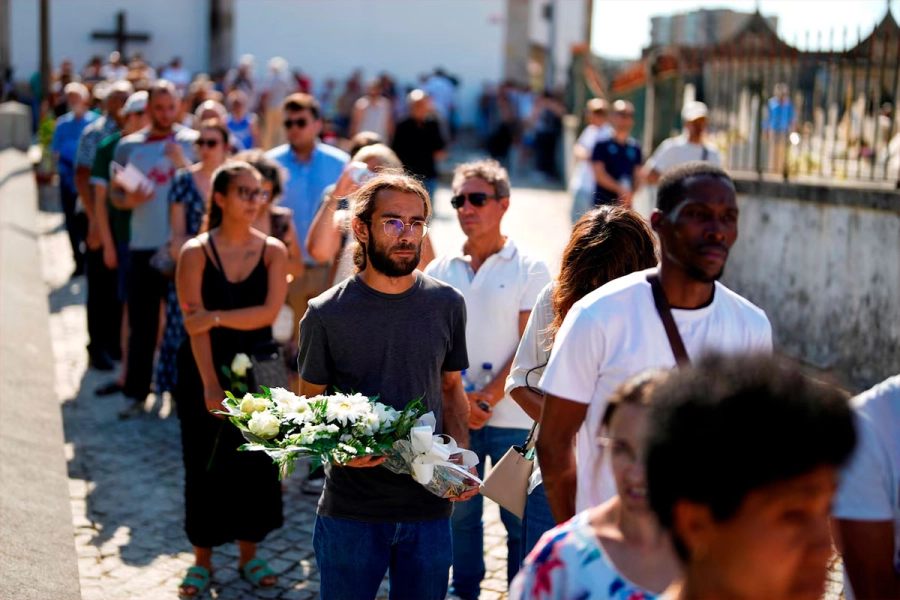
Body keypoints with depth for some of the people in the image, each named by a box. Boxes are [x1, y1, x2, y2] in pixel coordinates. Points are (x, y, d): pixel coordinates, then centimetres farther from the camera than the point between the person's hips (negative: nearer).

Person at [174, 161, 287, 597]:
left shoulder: (273, 251, 0)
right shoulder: (196, 253, -7)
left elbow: (269, 312, -12)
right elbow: (195, 324, -13)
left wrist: (217, 317, -19)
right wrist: (210, 384, -20)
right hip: (206, 371, -2)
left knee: (256, 464, 8)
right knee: (205, 467, 5)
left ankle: (248, 556, 26)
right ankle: (202, 561, 21)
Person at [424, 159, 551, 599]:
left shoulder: (529, 269, -1)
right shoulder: (440, 270, 7)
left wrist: (487, 400, -14)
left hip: (512, 418, -2)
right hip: (451, 415, 3)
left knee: (521, 518, 2)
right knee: (458, 512, 11)